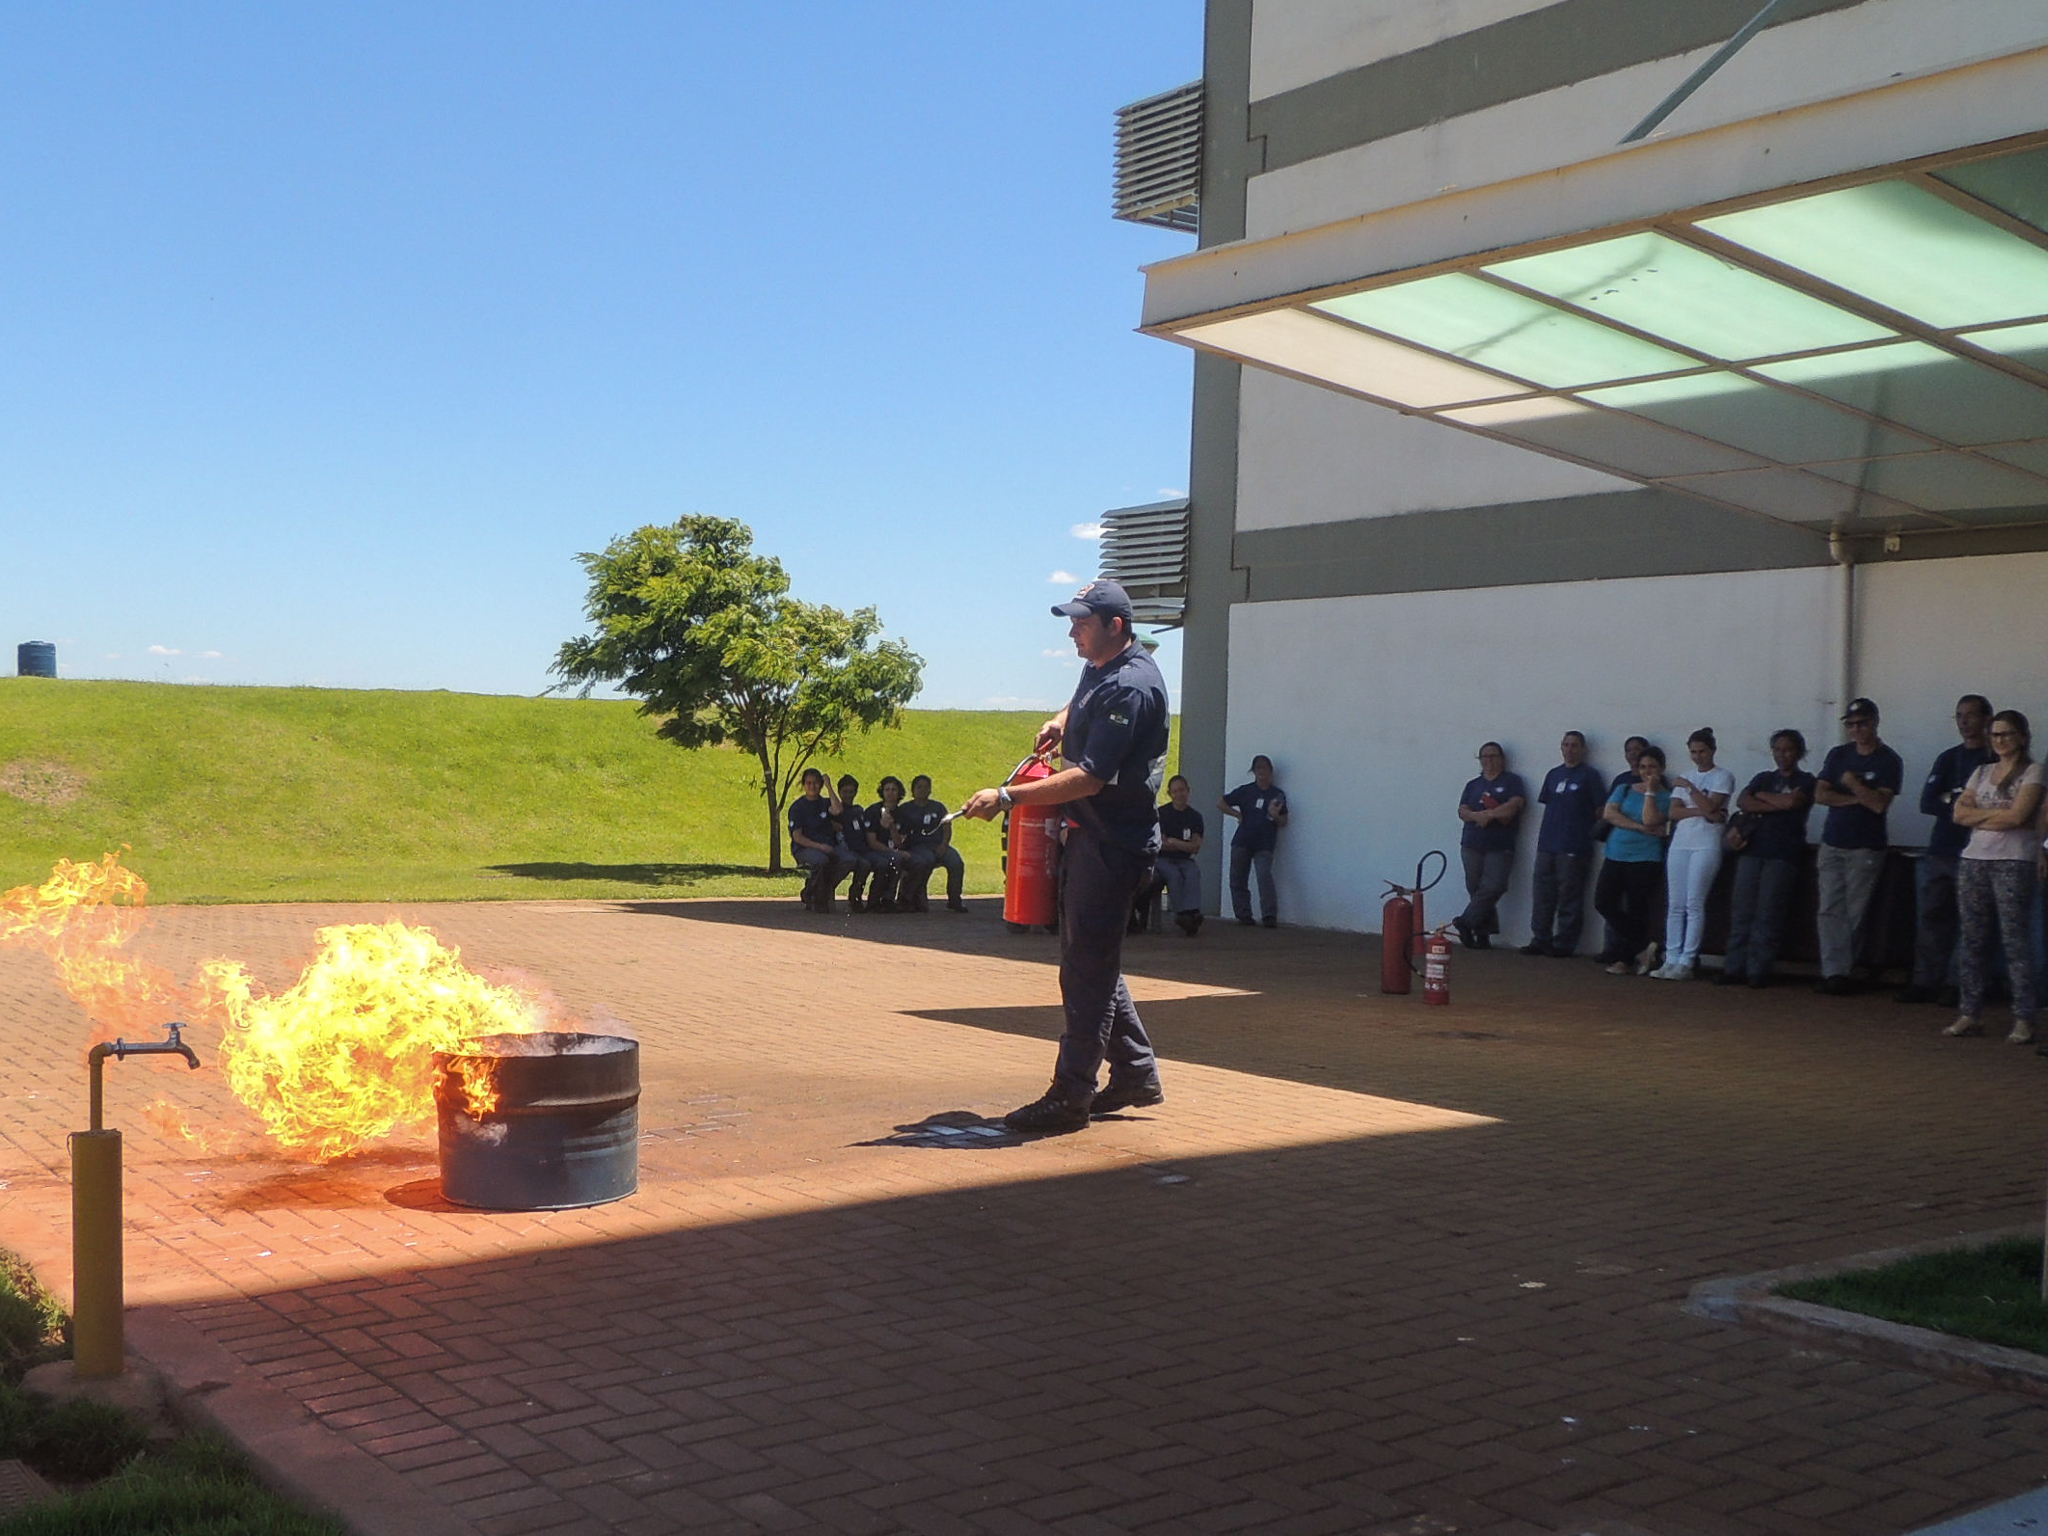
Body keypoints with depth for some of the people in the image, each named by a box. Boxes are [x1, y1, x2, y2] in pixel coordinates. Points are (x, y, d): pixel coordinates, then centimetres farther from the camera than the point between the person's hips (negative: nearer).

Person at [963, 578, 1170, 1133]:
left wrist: (1007, 796, -28)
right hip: (1089, 834, 11)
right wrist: (1062, 720, 12)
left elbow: (1090, 778, -26)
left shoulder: (1131, 687, -21)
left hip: (1112, 844, -11)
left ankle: (1070, 1096, -2)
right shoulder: (1100, 667, 10)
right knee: (1089, 959, 16)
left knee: (1088, 967, -7)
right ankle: (1136, 1072, 25)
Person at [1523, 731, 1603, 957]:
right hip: (1547, 843, 6)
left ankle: (1564, 943, 3)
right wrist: (1545, 833, 11)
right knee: (1542, 894, 7)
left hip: (1574, 847, -6)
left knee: (1569, 898, -3)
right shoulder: (1553, 774, 16)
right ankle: (1540, 940, 14)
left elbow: (1600, 810, -2)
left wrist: (1591, 834, -5)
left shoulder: (1589, 775, -1)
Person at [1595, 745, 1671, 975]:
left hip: (1645, 859, -4)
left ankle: (1625, 958, 12)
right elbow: (1609, 813, -4)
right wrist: (1640, 828, -11)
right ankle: (1643, 946, 2)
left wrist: (1650, 792, -9)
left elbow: (1650, 820, -14)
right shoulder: (1624, 789, 13)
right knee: (1603, 902, -7)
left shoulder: (1665, 796, 1)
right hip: (1616, 855, 4)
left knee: (1636, 912, 0)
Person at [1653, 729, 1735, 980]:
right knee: (1674, 905, 2)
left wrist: (1689, 787, -9)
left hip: (1706, 846, -5)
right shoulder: (1685, 777, 17)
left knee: (1694, 905, -8)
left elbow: (1711, 806, -12)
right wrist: (1701, 812, -9)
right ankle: (1671, 960, 3)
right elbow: (1674, 811, 5)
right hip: (1680, 844, 5)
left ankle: (1686, 962, -8)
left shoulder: (1723, 777, 2)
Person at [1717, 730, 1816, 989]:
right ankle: (1734, 968, 1)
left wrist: (1761, 796, 1)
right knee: (1741, 911, -1)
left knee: (1767, 914, -8)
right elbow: (1742, 802, 3)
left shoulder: (1805, 781, 6)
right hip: (1753, 849, 4)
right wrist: (1777, 804, -7)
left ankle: (1758, 971, -5)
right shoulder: (1764, 778, 19)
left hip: (1783, 854, -4)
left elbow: (1792, 801, -14)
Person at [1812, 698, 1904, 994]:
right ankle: (1835, 972, -6)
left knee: (1855, 914, -2)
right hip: (1832, 843, 4)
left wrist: (1853, 784, -10)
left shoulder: (1888, 761, -2)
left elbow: (1880, 804, -13)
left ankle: (1842, 971, 4)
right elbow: (1820, 794, 1)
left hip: (1865, 847, -4)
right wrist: (1857, 799, -7)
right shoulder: (1838, 754, 11)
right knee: (1830, 911, -4)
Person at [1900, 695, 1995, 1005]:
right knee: (1930, 916, 4)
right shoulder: (1948, 758, 17)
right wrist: (1959, 806, -9)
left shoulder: (1996, 760, 0)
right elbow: (1927, 802, 7)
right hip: (1940, 851, 6)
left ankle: (1956, 985, 0)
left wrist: (1949, 801, -11)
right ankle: (1925, 982, 8)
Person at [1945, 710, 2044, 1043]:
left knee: (2016, 940, -6)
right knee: (1973, 940, 5)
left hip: (2014, 862, -5)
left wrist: (1980, 816, -1)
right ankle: (1971, 1014, 9)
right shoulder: (1982, 772, 17)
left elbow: (2017, 816, -12)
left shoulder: (2032, 773, 1)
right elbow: (1960, 813, 6)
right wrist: (1997, 814, -5)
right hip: (1976, 859, 5)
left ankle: (2023, 1019, -3)